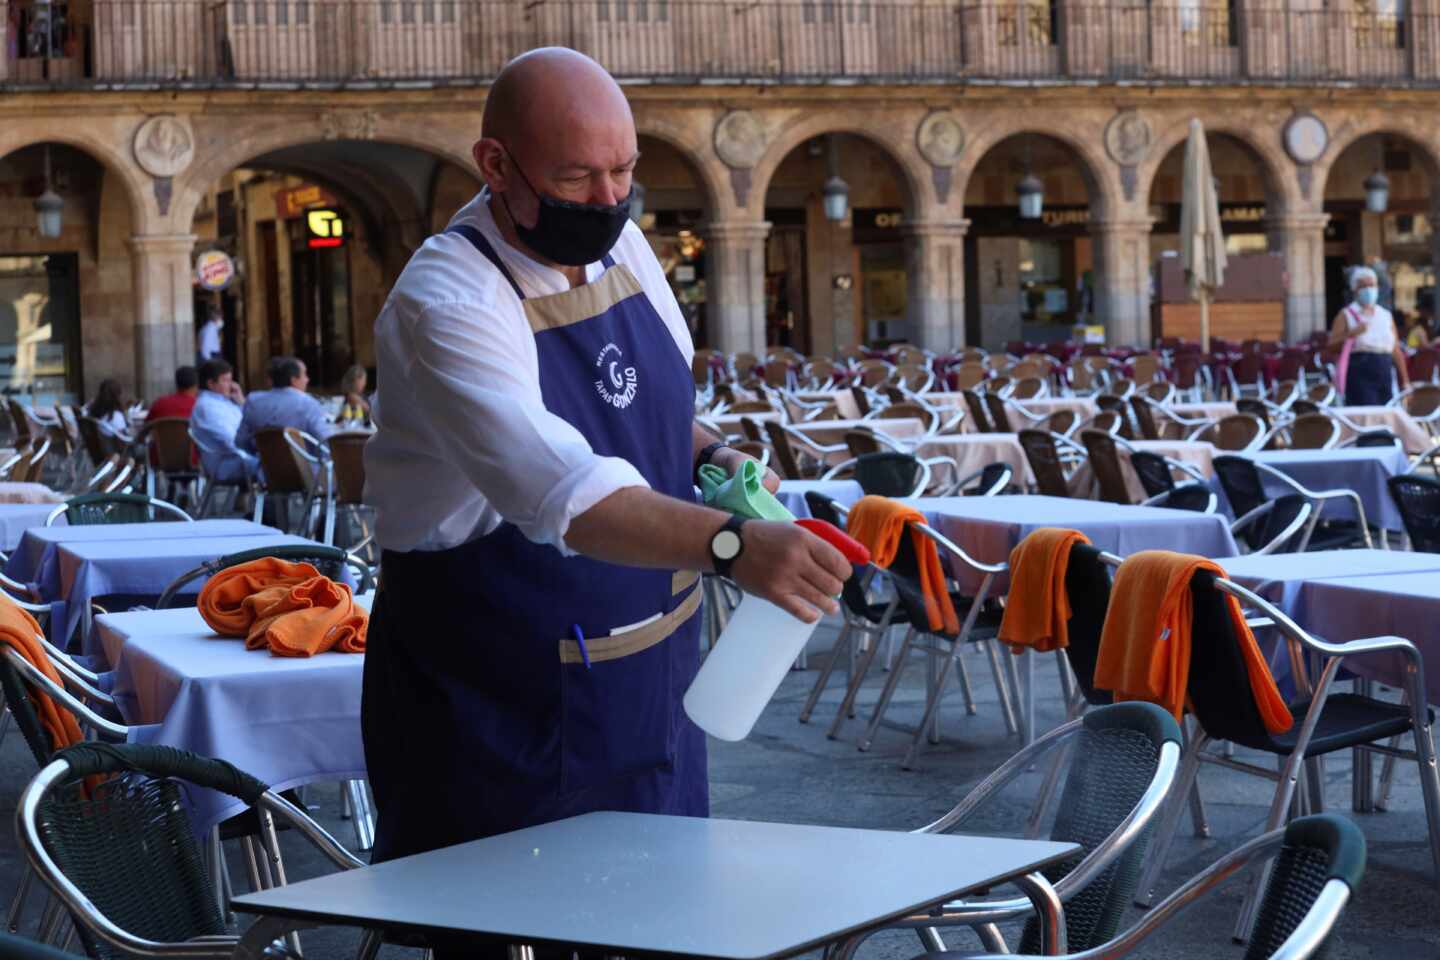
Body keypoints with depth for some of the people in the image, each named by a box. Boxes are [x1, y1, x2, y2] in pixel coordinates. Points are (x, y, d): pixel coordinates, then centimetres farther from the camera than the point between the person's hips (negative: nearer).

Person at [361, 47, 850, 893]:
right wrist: (730, 543, -52)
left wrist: (709, 458, -2)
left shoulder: (620, 245, 0)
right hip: (501, 707, -7)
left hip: (647, 685, 8)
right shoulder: (446, 305, -24)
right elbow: (560, 489, -40)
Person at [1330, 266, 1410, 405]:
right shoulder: (1346, 315, 3)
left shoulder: (1386, 315, 16)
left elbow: (1396, 351, 15)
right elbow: (1332, 345, -4)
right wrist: (1351, 334, -20)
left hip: (1384, 372, 5)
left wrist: (1405, 381, 11)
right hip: (1360, 374, -5)